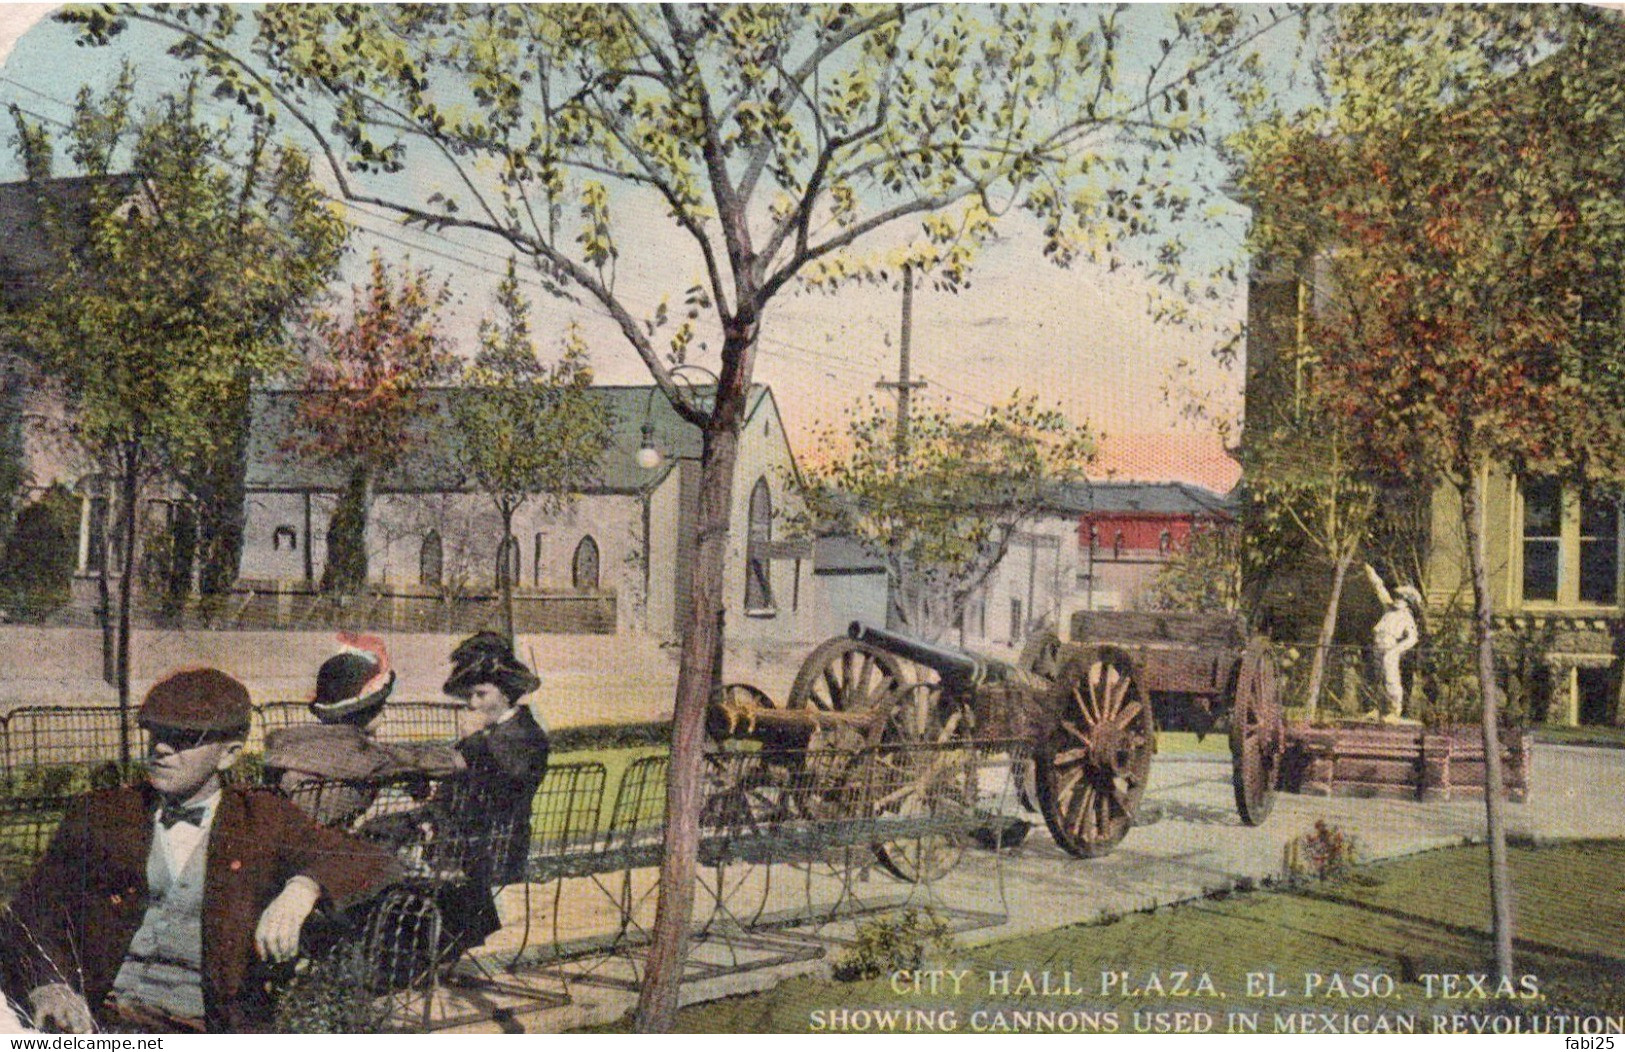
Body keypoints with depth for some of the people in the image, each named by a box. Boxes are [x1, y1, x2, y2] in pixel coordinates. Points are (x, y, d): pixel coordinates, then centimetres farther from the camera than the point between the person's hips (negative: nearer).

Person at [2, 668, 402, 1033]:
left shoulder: (262, 822, 10)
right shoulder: (98, 815, 14)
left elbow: (376, 865, 2)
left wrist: (303, 888, -20)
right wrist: (47, 984, -10)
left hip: (212, 1029, 0)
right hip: (106, 1018, 1)